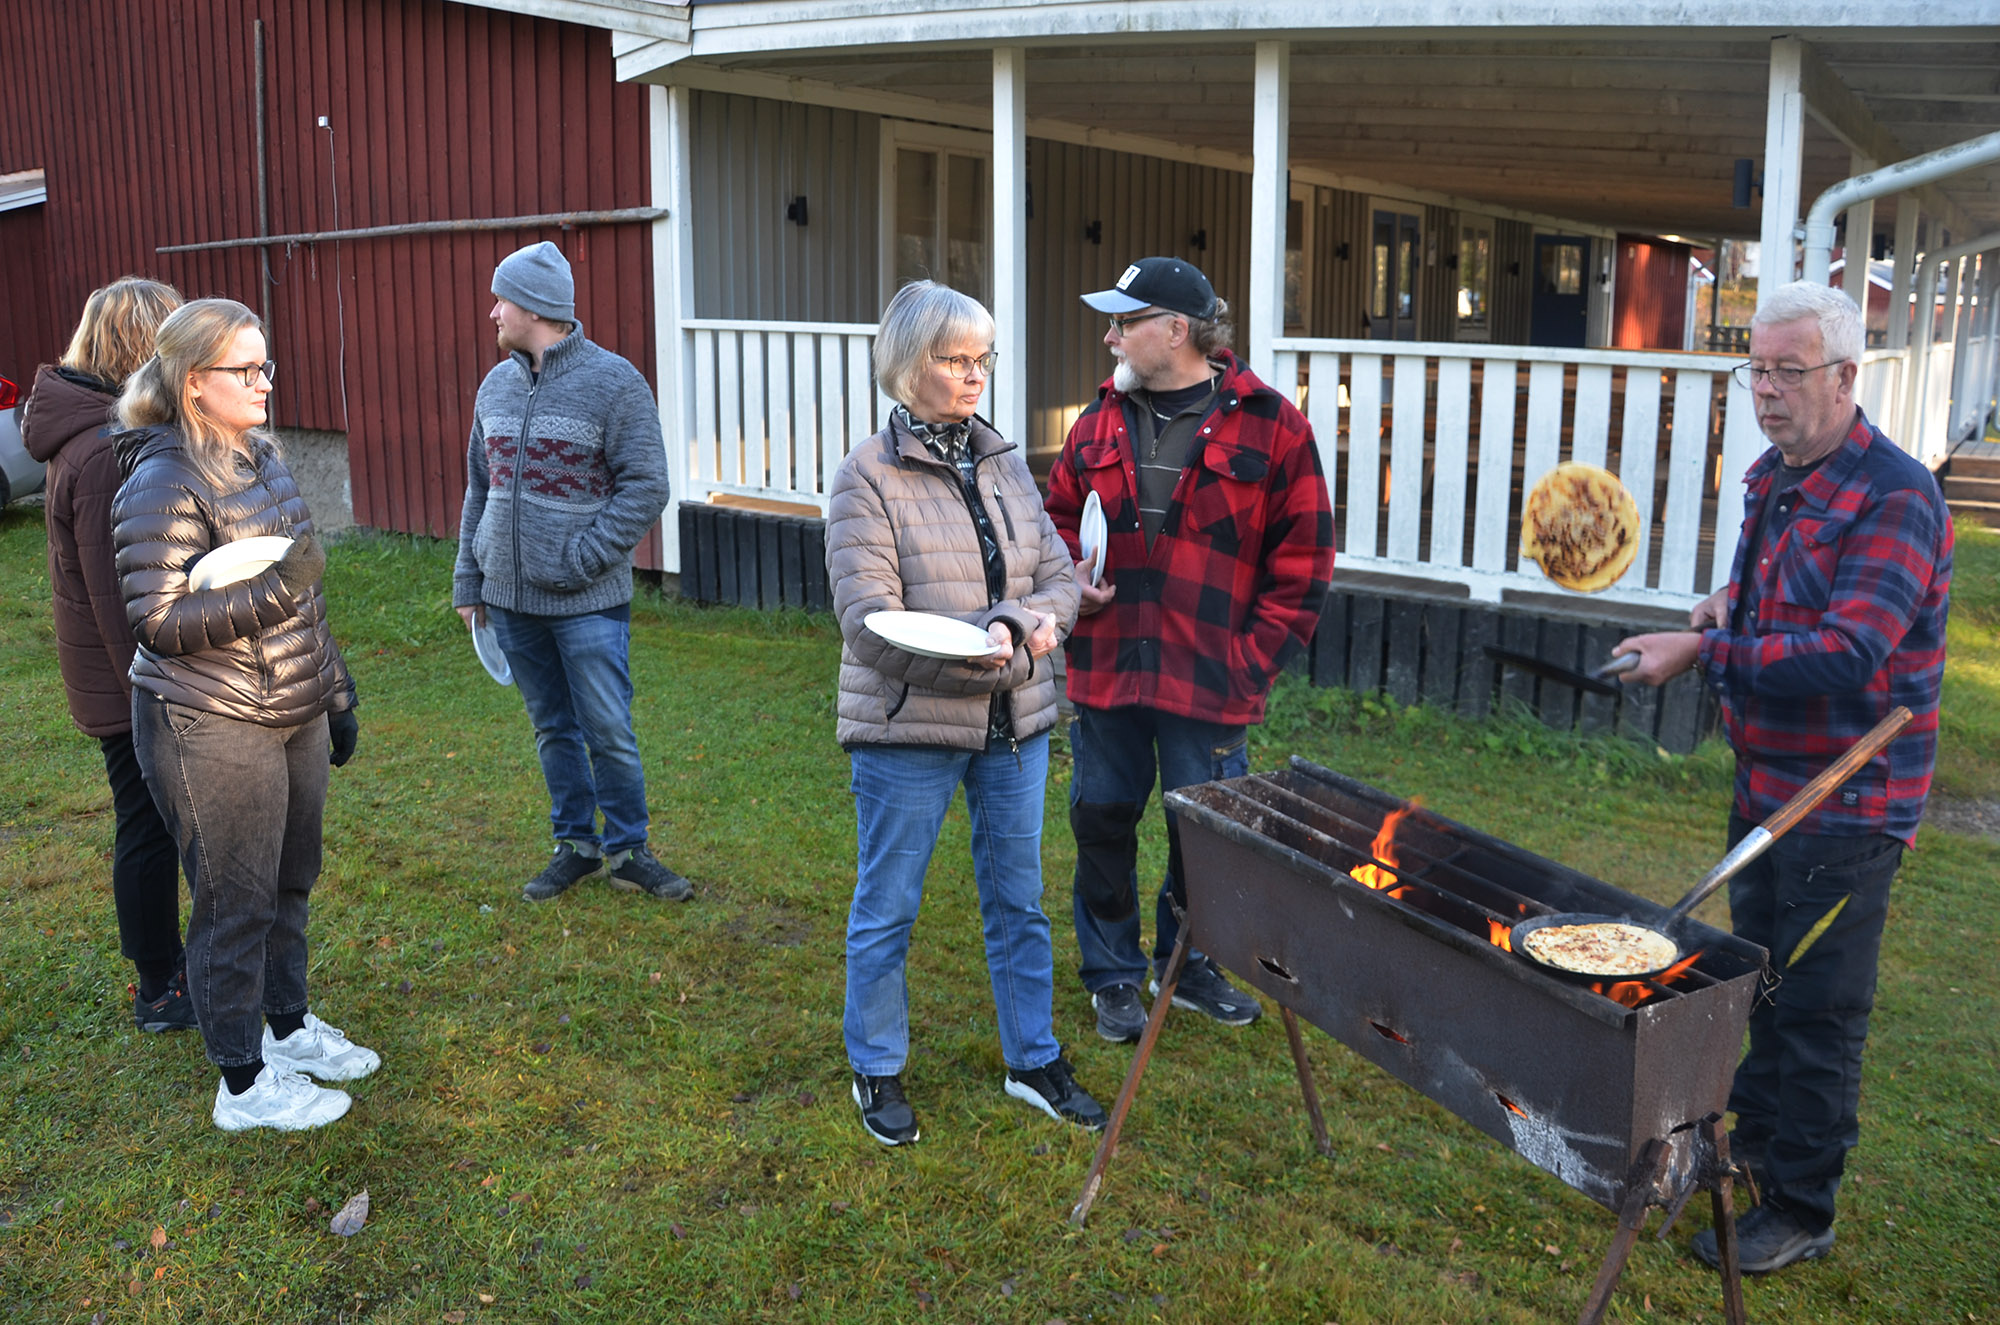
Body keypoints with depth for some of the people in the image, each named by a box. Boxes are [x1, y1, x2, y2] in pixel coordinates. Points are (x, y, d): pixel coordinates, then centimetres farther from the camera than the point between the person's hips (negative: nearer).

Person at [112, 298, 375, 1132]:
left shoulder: (257, 456, 9)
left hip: (294, 717, 8)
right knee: (236, 902, 3)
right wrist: (276, 588, -29)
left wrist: (335, 692, 19)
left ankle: (289, 1026, 38)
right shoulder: (163, 485, -17)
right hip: (212, 732, -8)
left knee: (291, 881, 19)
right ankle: (244, 1084, 18)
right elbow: (161, 624, -21)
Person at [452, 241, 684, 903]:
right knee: (552, 729, 14)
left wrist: (581, 558, -17)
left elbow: (646, 487, -11)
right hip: (510, 599, 6)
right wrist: (469, 580, 14)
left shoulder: (614, 382, -9)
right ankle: (575, 845, 27)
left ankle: (628, 850, 17)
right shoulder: (497, 384, 10)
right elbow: (479, 488, 17)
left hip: (589, 601, -5)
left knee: (609, 733, 0)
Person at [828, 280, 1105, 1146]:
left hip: (1014, 724, 5)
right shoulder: (868, 477, -11)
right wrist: (987, 647, -27)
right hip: (907, 730, -5)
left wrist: (1016, 624, -17)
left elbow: (1060, 583, 5)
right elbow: (870, 621, -18)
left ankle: (1033, 1060, 34)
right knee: (887, 910, 9)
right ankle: (877, 1071, 29)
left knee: (1018, 901, 16)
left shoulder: (1005, 465, 7)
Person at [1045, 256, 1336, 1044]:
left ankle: (1187, 965, 35)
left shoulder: (1269, 427, -7)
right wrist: (1071, 575, -3)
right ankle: (1113, 975, 31)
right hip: (1104, 669, 3)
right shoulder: (1101, 422, 6)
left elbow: (1302, 556, -5)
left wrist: (1254, 656, -9)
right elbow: (1059, 515, 18)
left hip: (1209, 682, -3)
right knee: (1103, 822, 12)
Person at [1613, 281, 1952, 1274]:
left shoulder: (1893, 496, -21)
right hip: (1767, 780, 8)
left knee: (1817, 1010, 3)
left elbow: (1846, 659, -31)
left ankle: (1800, 1212, 18)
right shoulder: (1773, 476, 6)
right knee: (1762, 979, 22)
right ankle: (1755, 1140, 41)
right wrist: (1732, 601, 1)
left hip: (1846, 801, -8)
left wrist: (1705, 654, -28)